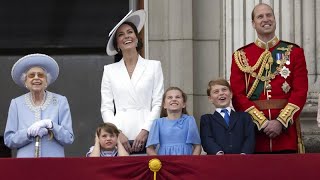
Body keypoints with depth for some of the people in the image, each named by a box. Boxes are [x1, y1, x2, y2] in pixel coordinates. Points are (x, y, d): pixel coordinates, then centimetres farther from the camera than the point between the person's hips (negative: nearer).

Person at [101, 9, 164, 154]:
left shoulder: (154, 66, 10)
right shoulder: (110, 70, 13)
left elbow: (158, 104, 4)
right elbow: (106, 108, 8)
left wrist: (145, 131, -7)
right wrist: (118, 133, -6)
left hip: (146, 136, -1)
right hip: (119, 138, 1)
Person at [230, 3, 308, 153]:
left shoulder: (294, 52, 7)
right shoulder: (241, 56, 7)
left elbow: (300, 91, 0)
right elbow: (238, 95, -1)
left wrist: (281, 122, -13)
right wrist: (262, 122, -12)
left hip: (286, 128, 0)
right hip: (254, 132, 0)